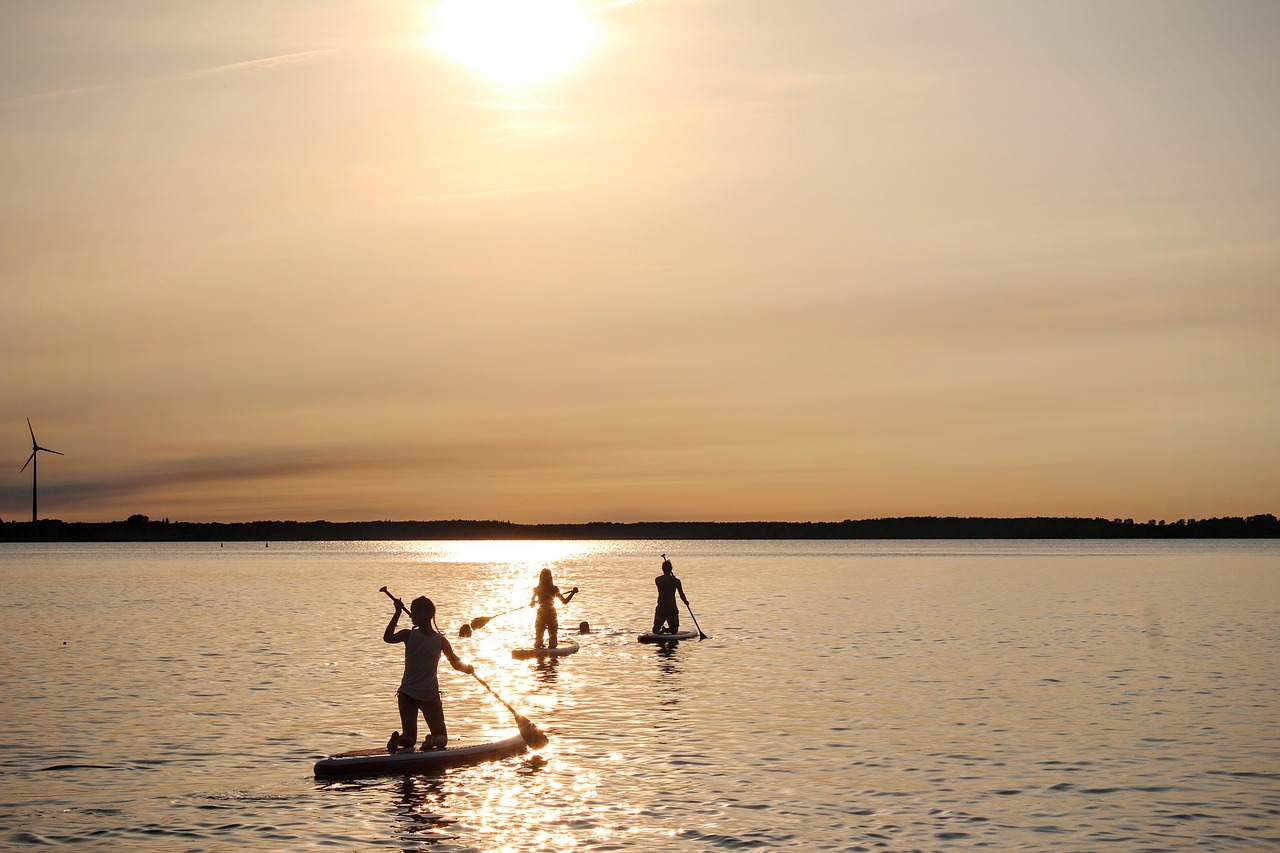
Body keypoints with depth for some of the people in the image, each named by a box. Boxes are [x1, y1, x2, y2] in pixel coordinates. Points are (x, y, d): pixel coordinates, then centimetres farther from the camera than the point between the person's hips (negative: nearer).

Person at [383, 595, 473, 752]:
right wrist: (468, 668, 24)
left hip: (407, 694, 0)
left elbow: (387, 637, 11)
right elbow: (456, 664, 2)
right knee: (441, 738, 10)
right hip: (430, 695, 0)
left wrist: (398, 613, 13)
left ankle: (399, 739, -24)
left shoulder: (409, 635, -9)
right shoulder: (441, 641, -5)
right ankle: (433, 740, -27)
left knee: (409, 738, 12)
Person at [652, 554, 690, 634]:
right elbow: (682, 595, -4)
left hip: (660, 609, 2)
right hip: (672, 609, -2)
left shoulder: (657, 580, 0)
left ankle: (660, 630, -19)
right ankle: (666, 630, -20)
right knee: (674, 631, 14)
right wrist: (686, 602, 15)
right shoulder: (676, 581, -8)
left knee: (656, 630, 17)